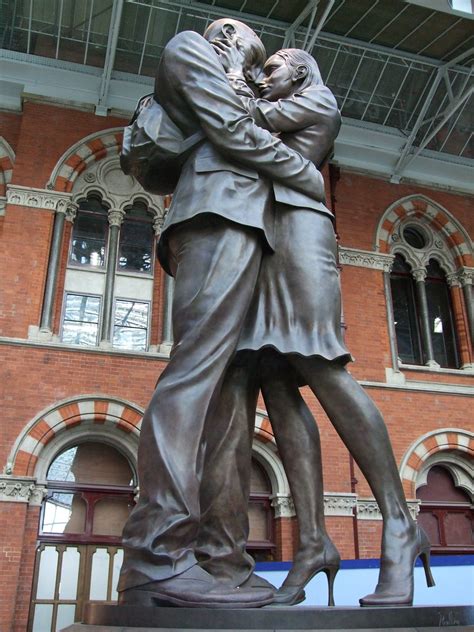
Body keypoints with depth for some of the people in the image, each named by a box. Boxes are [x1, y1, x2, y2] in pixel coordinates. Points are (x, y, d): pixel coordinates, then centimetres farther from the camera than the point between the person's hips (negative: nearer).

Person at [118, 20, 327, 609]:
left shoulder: (232, 88, 41)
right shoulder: (188, 44, 14)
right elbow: (233, 130, -1)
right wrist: (312, 178, 7)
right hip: (224, 213, -8)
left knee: (202, 380, -4)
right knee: (196, 368, -21)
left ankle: (151, 564, -7)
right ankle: (158, 559, -25)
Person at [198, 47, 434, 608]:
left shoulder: (320, 97, 15)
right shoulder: (281, 127, 37)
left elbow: (254, 120, 4)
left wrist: (233, 88, 22)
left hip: (295, 226, -7)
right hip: (262, 246, 7)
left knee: (321, 368, -22)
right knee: (277, 389, -10)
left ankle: (398, 525, -22)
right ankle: (313, 542, -16)